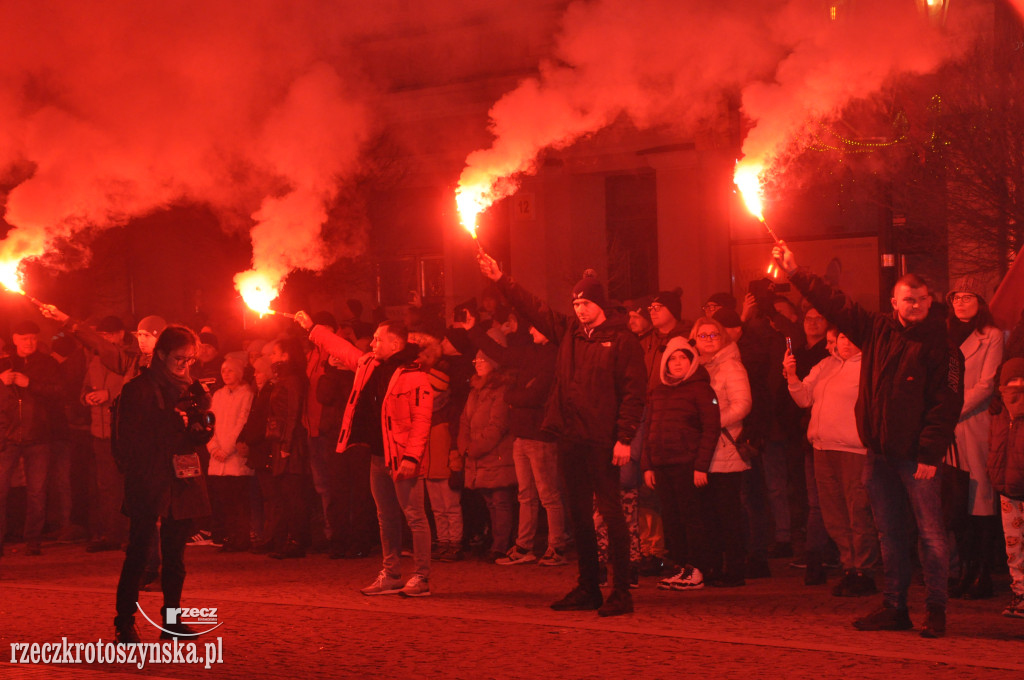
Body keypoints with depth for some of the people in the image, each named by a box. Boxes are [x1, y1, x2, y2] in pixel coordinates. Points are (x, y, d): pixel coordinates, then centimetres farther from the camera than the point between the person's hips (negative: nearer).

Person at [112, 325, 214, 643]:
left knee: (175, 555, 8)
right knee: (138, 553, -6)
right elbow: (129, 439, -8)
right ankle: (124, 624, -2)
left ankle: (172, 620, 16)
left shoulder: (190, 389, 15)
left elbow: (203, 435, 13)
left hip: (182, 481, 5)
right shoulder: (138, 389, -2)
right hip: (148, 483, -5)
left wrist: (198, 423, -7)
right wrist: (174, 424, -11)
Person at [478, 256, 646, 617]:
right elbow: (533, 308, 18)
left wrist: (625, 438, -16)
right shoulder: (568, 331, 13)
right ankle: (587, 588, 19)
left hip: (602, 439, -7)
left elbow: (634, 392, -9)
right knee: (579, 513, 11)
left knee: (610, 511, -6)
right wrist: (500, 280, 11)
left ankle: (621, 591, -3)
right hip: (570, 437, 7)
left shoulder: (622, 340, -4)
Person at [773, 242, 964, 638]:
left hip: (916, 455, -6)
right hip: (879, 452, 6)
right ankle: (894, 609, 18)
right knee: (890, 533, 11)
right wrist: (795, 272, 13)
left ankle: (936, 611, 1)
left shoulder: (939, 348, -6)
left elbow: (947, 404, -11)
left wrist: (930, 453, -17)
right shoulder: (877, 331, 9)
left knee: (930, 533, -5)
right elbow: (835, 305, 15)